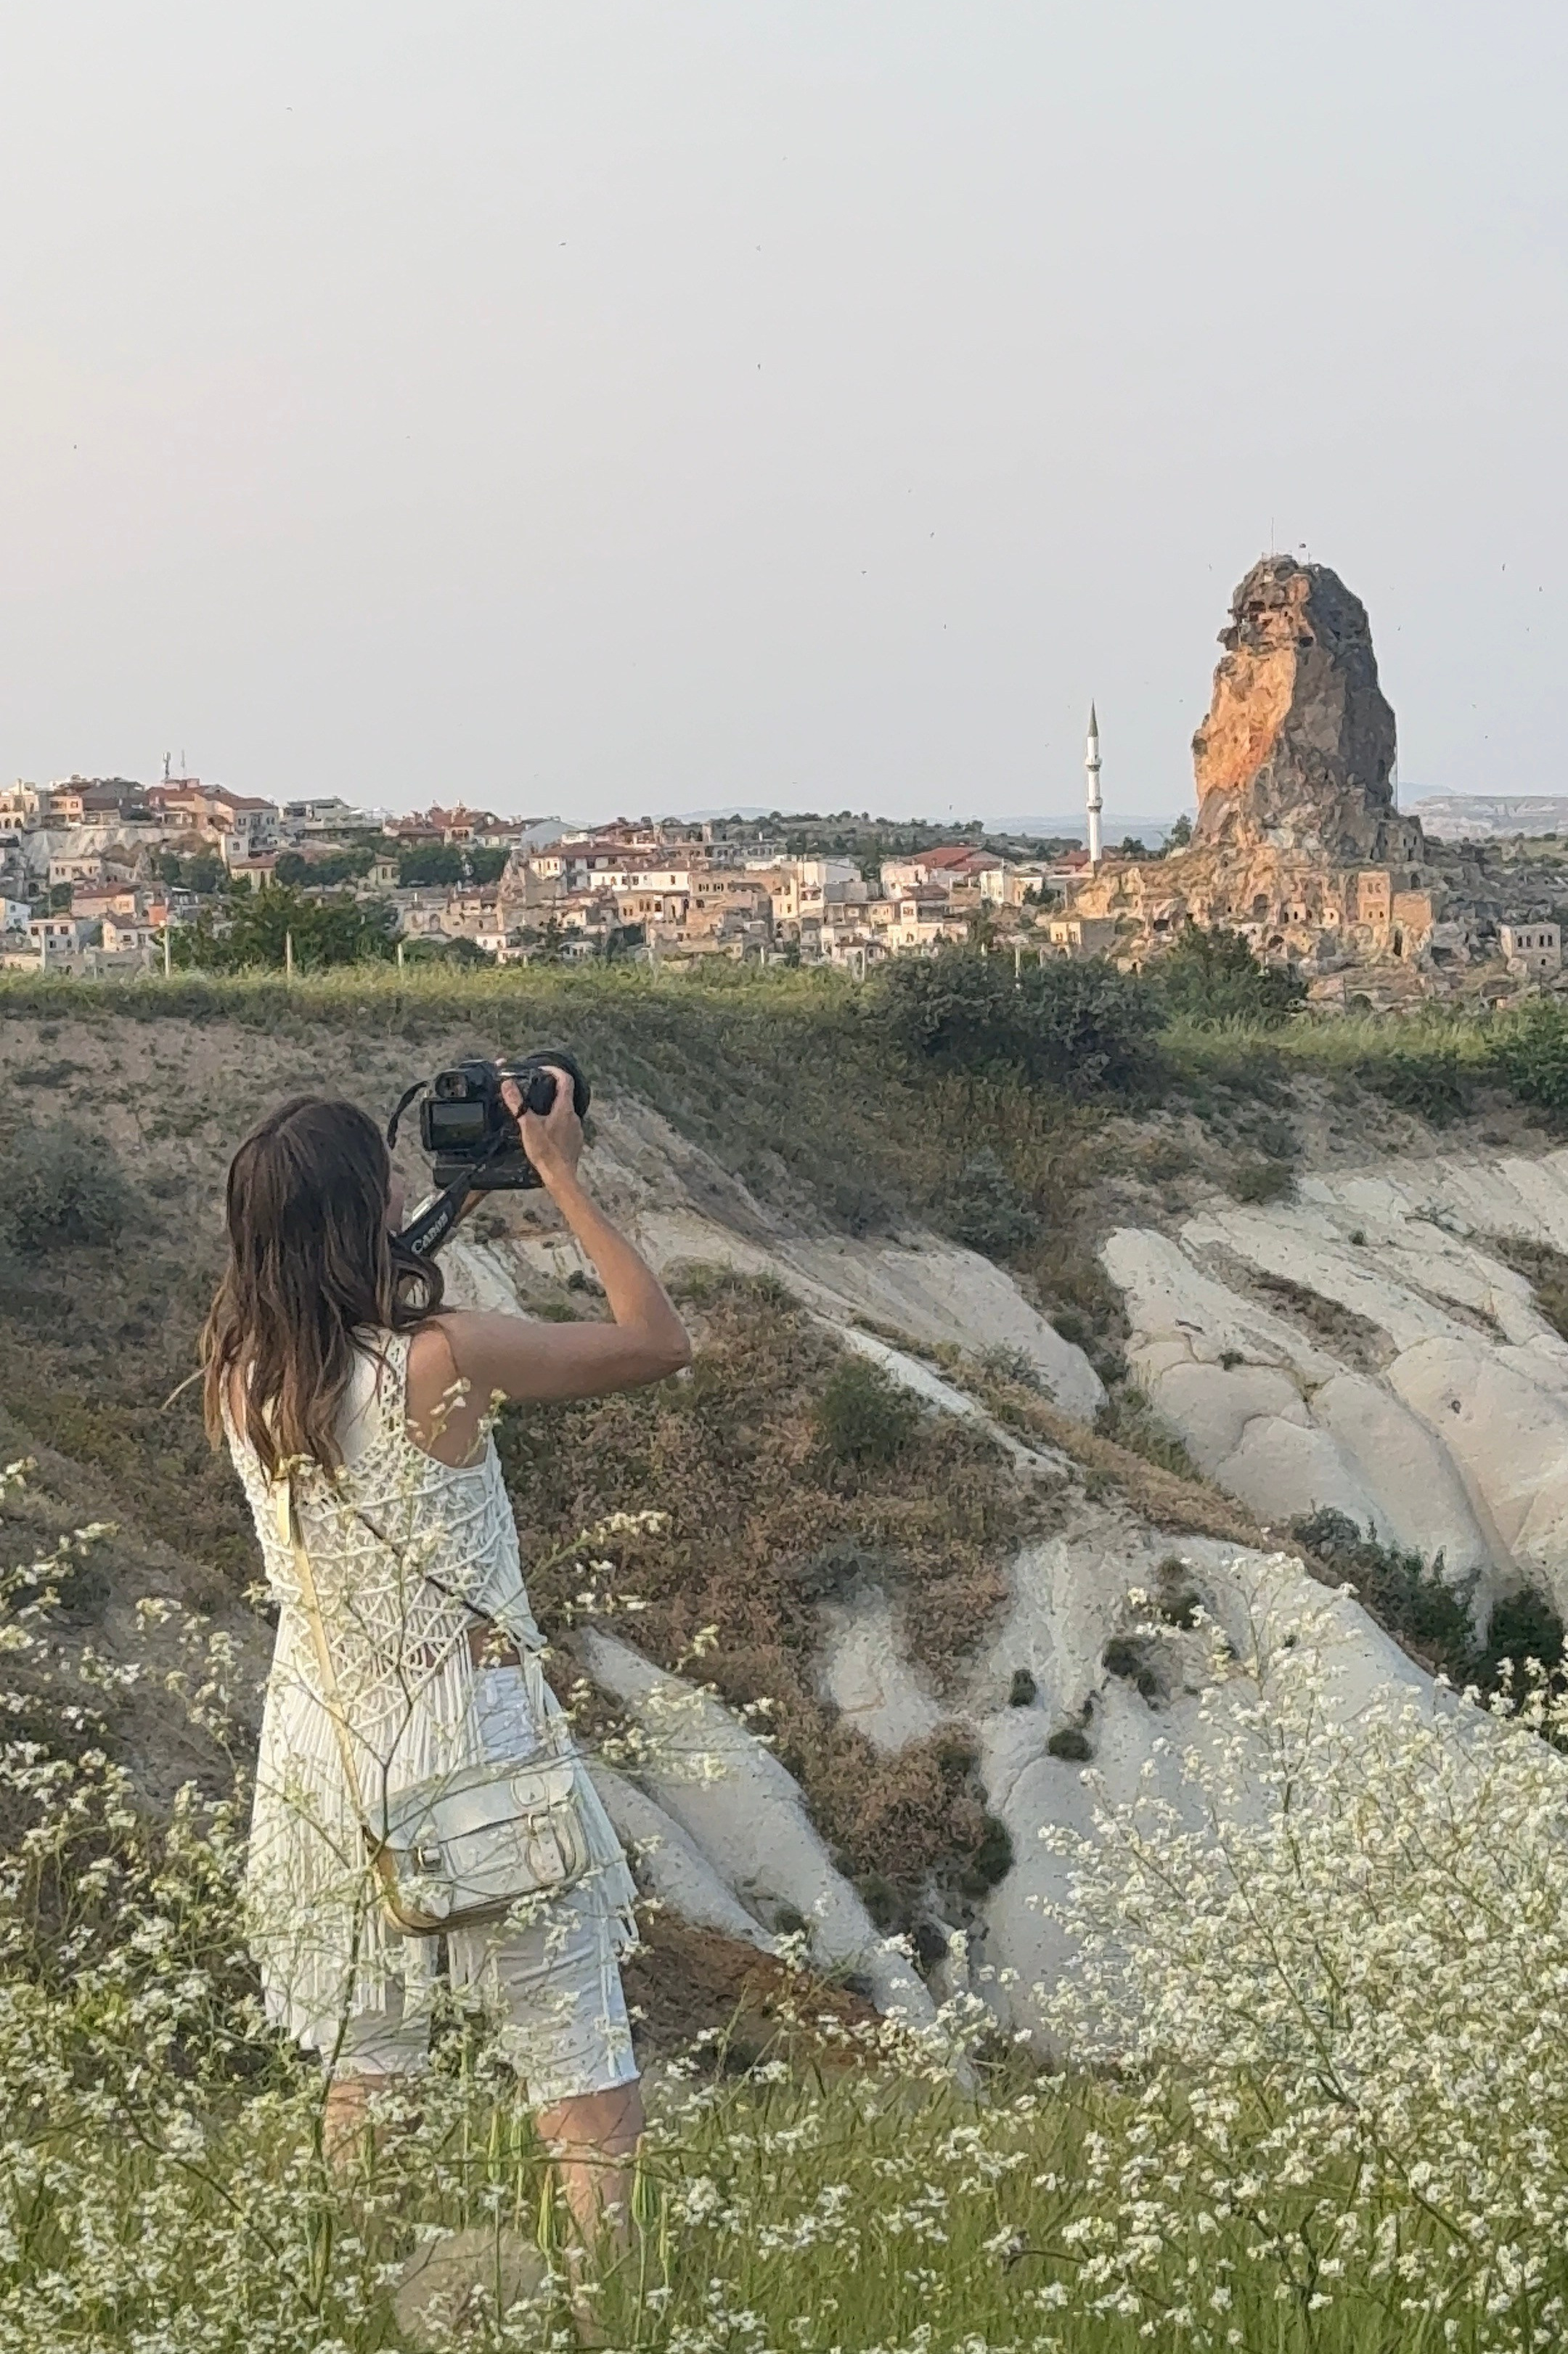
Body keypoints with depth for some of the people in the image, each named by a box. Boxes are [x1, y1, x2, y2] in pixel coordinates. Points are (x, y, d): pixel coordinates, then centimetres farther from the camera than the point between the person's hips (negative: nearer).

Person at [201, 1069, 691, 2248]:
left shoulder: (239, 1366, -6)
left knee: (364, 2061, 21)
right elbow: (660, 1341, -11)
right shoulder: (441, 1361, -23)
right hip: (474, 1741, -6)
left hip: (325, 1746, 6)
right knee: (581, 2064, 6)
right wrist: (562, 1175, -7)